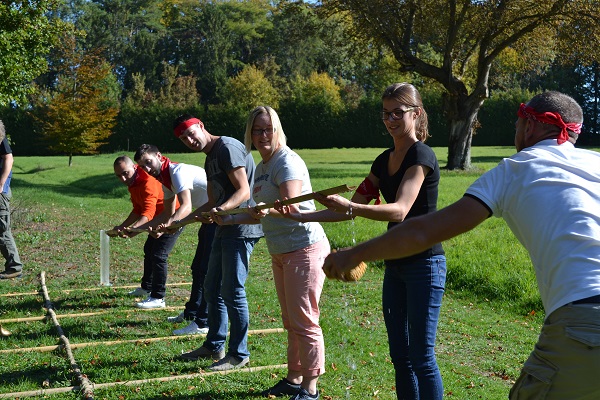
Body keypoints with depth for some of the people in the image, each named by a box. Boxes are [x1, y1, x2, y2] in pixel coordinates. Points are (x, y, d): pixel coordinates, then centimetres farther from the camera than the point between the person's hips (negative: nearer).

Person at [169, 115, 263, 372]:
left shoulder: (227, 147, -11)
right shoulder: (210, 160, 20)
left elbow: (243, 191, -19)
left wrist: (221, 209, -34)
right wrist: (179, 222, 16)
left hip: (242, 229, -11)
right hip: (225, 229, 11)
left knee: (232, 291, -6)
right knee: (212, 288, 16)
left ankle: (239, 354, 6)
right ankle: (214, 346, 29)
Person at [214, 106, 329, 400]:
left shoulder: (287, 161, -13)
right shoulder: (261, 167, 15)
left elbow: (291, 206, -27)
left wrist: (267, 210, -45)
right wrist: (229, 219, 17)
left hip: (304, 248, -10)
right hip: (280, 252, 10)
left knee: (304, 320, -5)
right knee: (290, 320, 17)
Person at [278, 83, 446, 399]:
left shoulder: (421, 155, -13)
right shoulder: (384, 161, 12)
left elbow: (400, 210, -27)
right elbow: (352, 210, 13)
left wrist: (348, 206, -40)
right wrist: (301, 216, 4)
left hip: (424, 263, -8)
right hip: (395, 264, 8)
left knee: (421, 356, -4)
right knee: (399, 353, 13)